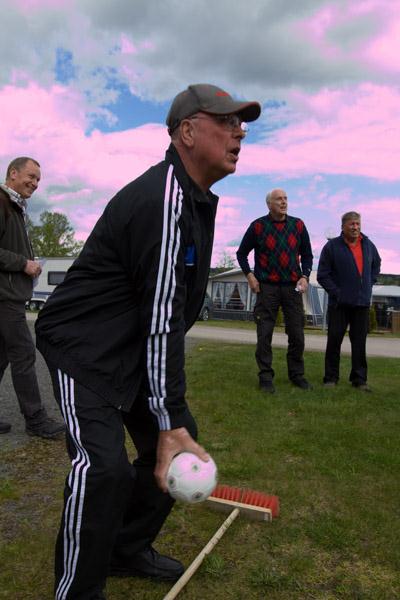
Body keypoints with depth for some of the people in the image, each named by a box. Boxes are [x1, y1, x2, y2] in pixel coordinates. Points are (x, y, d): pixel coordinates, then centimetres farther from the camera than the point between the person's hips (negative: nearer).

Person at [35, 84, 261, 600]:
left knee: (179, 437, 11)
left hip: (134, 348, 10)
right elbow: (160, 320, -28)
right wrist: (170, 424, -24)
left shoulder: (200, 199, 8)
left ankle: (127, 551, 31)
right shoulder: (163, 199, -25)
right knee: (104, 467, -21)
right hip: (81, 346, -10)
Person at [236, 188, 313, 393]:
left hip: (293, 286, 3)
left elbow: (307, 255, 14)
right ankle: (265, 376, 9)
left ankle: (297, 374, 21)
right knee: (264, 334, -1)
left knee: (297, 334, 6)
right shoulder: (258, 226, 0)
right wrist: (249, 275, -3)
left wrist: (305, 276, -1)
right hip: (266, 286, -2)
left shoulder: (298, 225, 7)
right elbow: (241, 253, 10)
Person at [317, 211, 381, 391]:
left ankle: (359, 379, 16)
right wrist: (336, 293, -10)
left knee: (360, 342, 7)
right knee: (334, 340, 2)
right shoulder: (332, 246, -5)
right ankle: (331, 378, 13)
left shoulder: (368, 245, 8)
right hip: (339, 303, -3)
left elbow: (376, 264, 28)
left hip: (362, 303, 4)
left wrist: (370, 283, 15)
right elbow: (322, 275, -4)